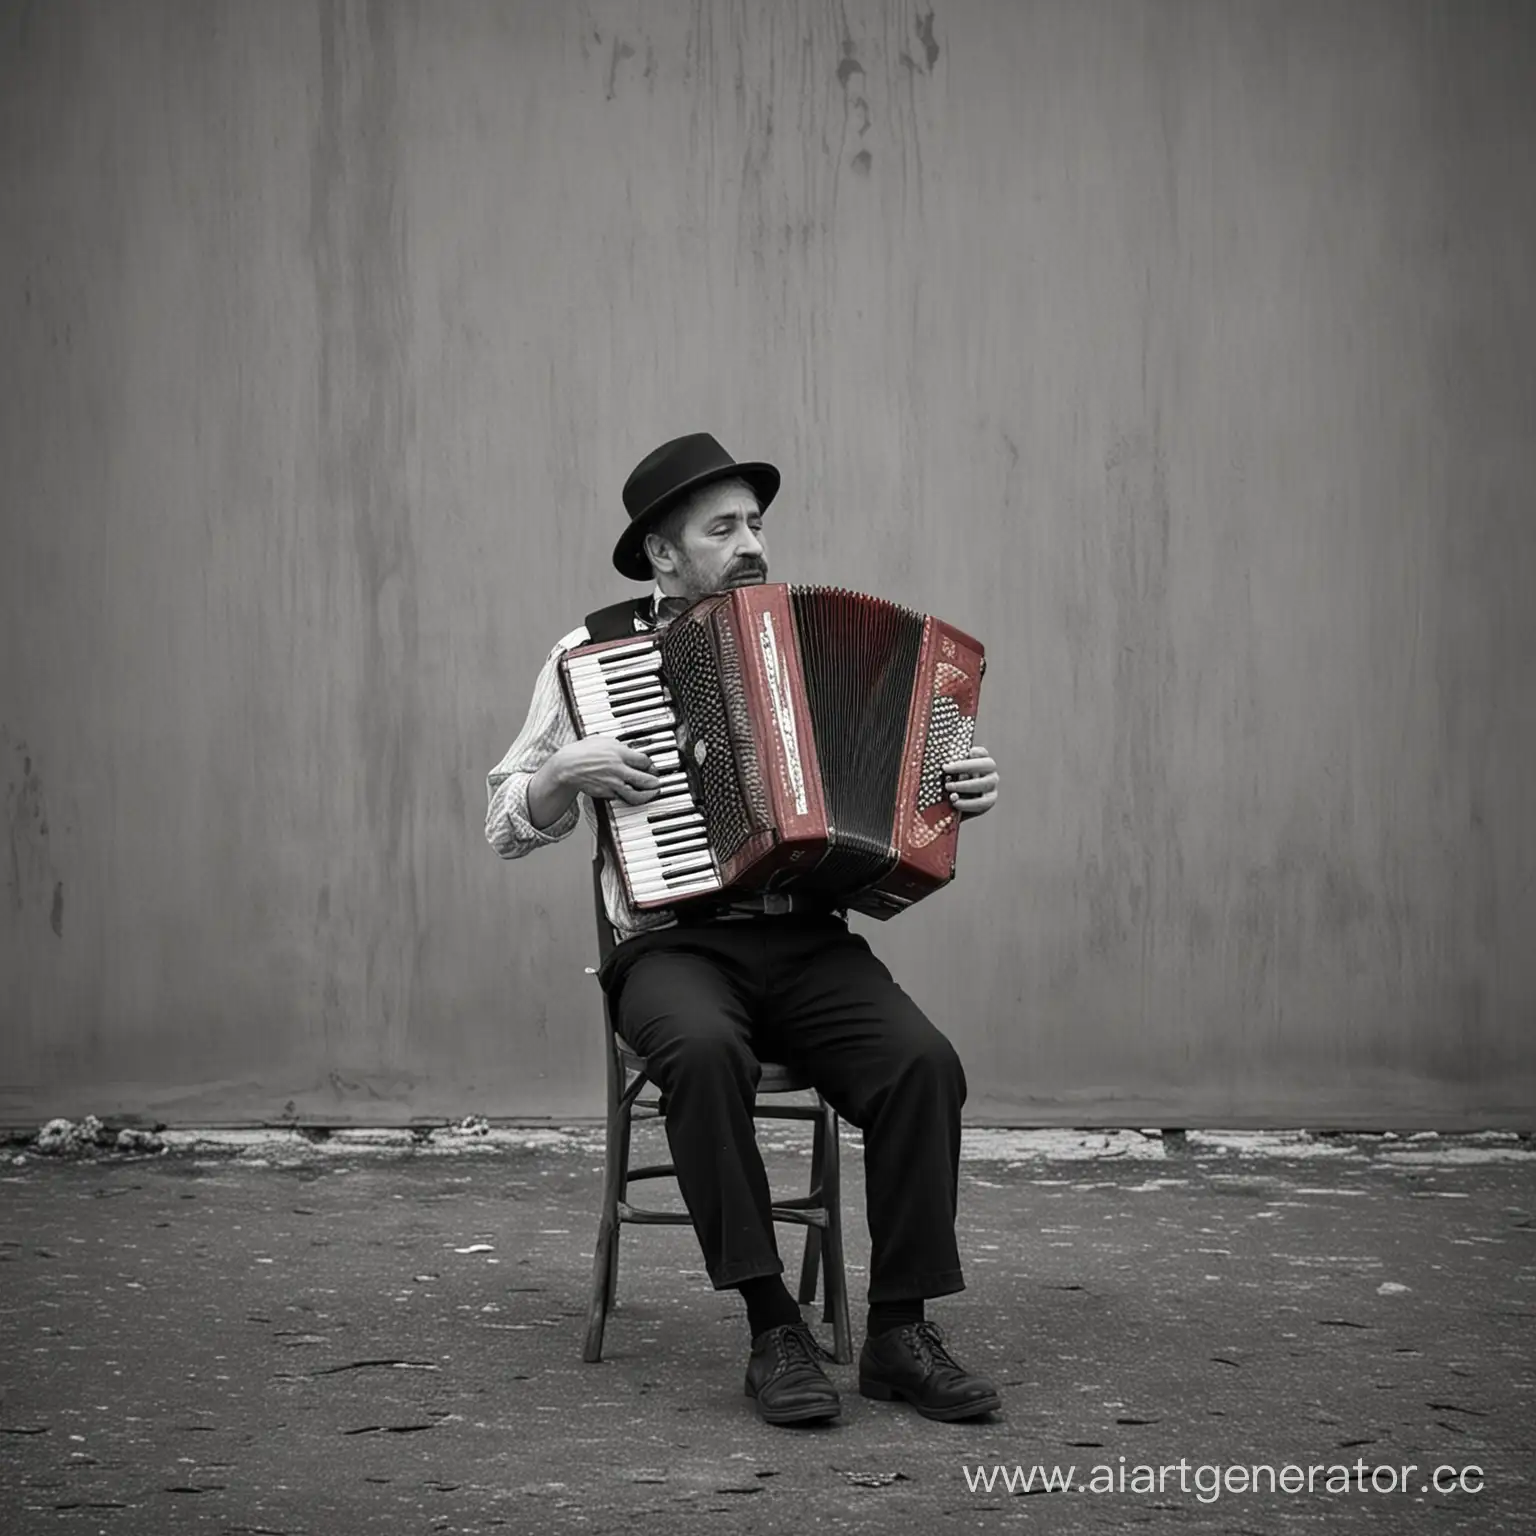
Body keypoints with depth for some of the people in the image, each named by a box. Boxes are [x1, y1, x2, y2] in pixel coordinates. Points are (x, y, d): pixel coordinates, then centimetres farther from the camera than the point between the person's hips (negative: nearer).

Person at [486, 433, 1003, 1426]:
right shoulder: (595, 650, 7)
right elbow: (507, 826, 9)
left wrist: (959, 789, 1)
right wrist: (569, 769, -11)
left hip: (810, 942, 3)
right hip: (675, 944, -2)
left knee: (923, 1064, -26)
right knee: (705, 1050, -37)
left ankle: (901, 1331, -16)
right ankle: (774, 1329, -27)